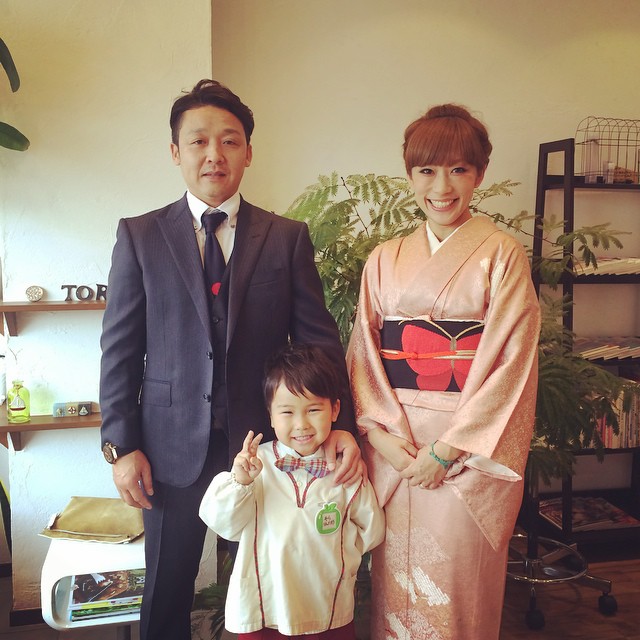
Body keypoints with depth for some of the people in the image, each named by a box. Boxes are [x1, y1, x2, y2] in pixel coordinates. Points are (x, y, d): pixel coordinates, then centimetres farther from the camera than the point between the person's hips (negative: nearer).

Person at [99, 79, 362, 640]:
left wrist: (341, 424, -11)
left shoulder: (289, 238, 2)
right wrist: (121, 444, -4)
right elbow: (120, 347, 0)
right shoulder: (139, 236, 1)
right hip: (173, 445, 0)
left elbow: (318, 338, 0)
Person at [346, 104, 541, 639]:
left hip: (474, 447, -3)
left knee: (458, 587, 5)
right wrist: (379, 431, -7)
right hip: (393, 444, 4)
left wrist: (448, 448, -13)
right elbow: (363, 351, 7)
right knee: (394, 583, 12)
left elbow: (512, 361, -9)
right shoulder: (385, 259, 9)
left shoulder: (503, 255, -3)